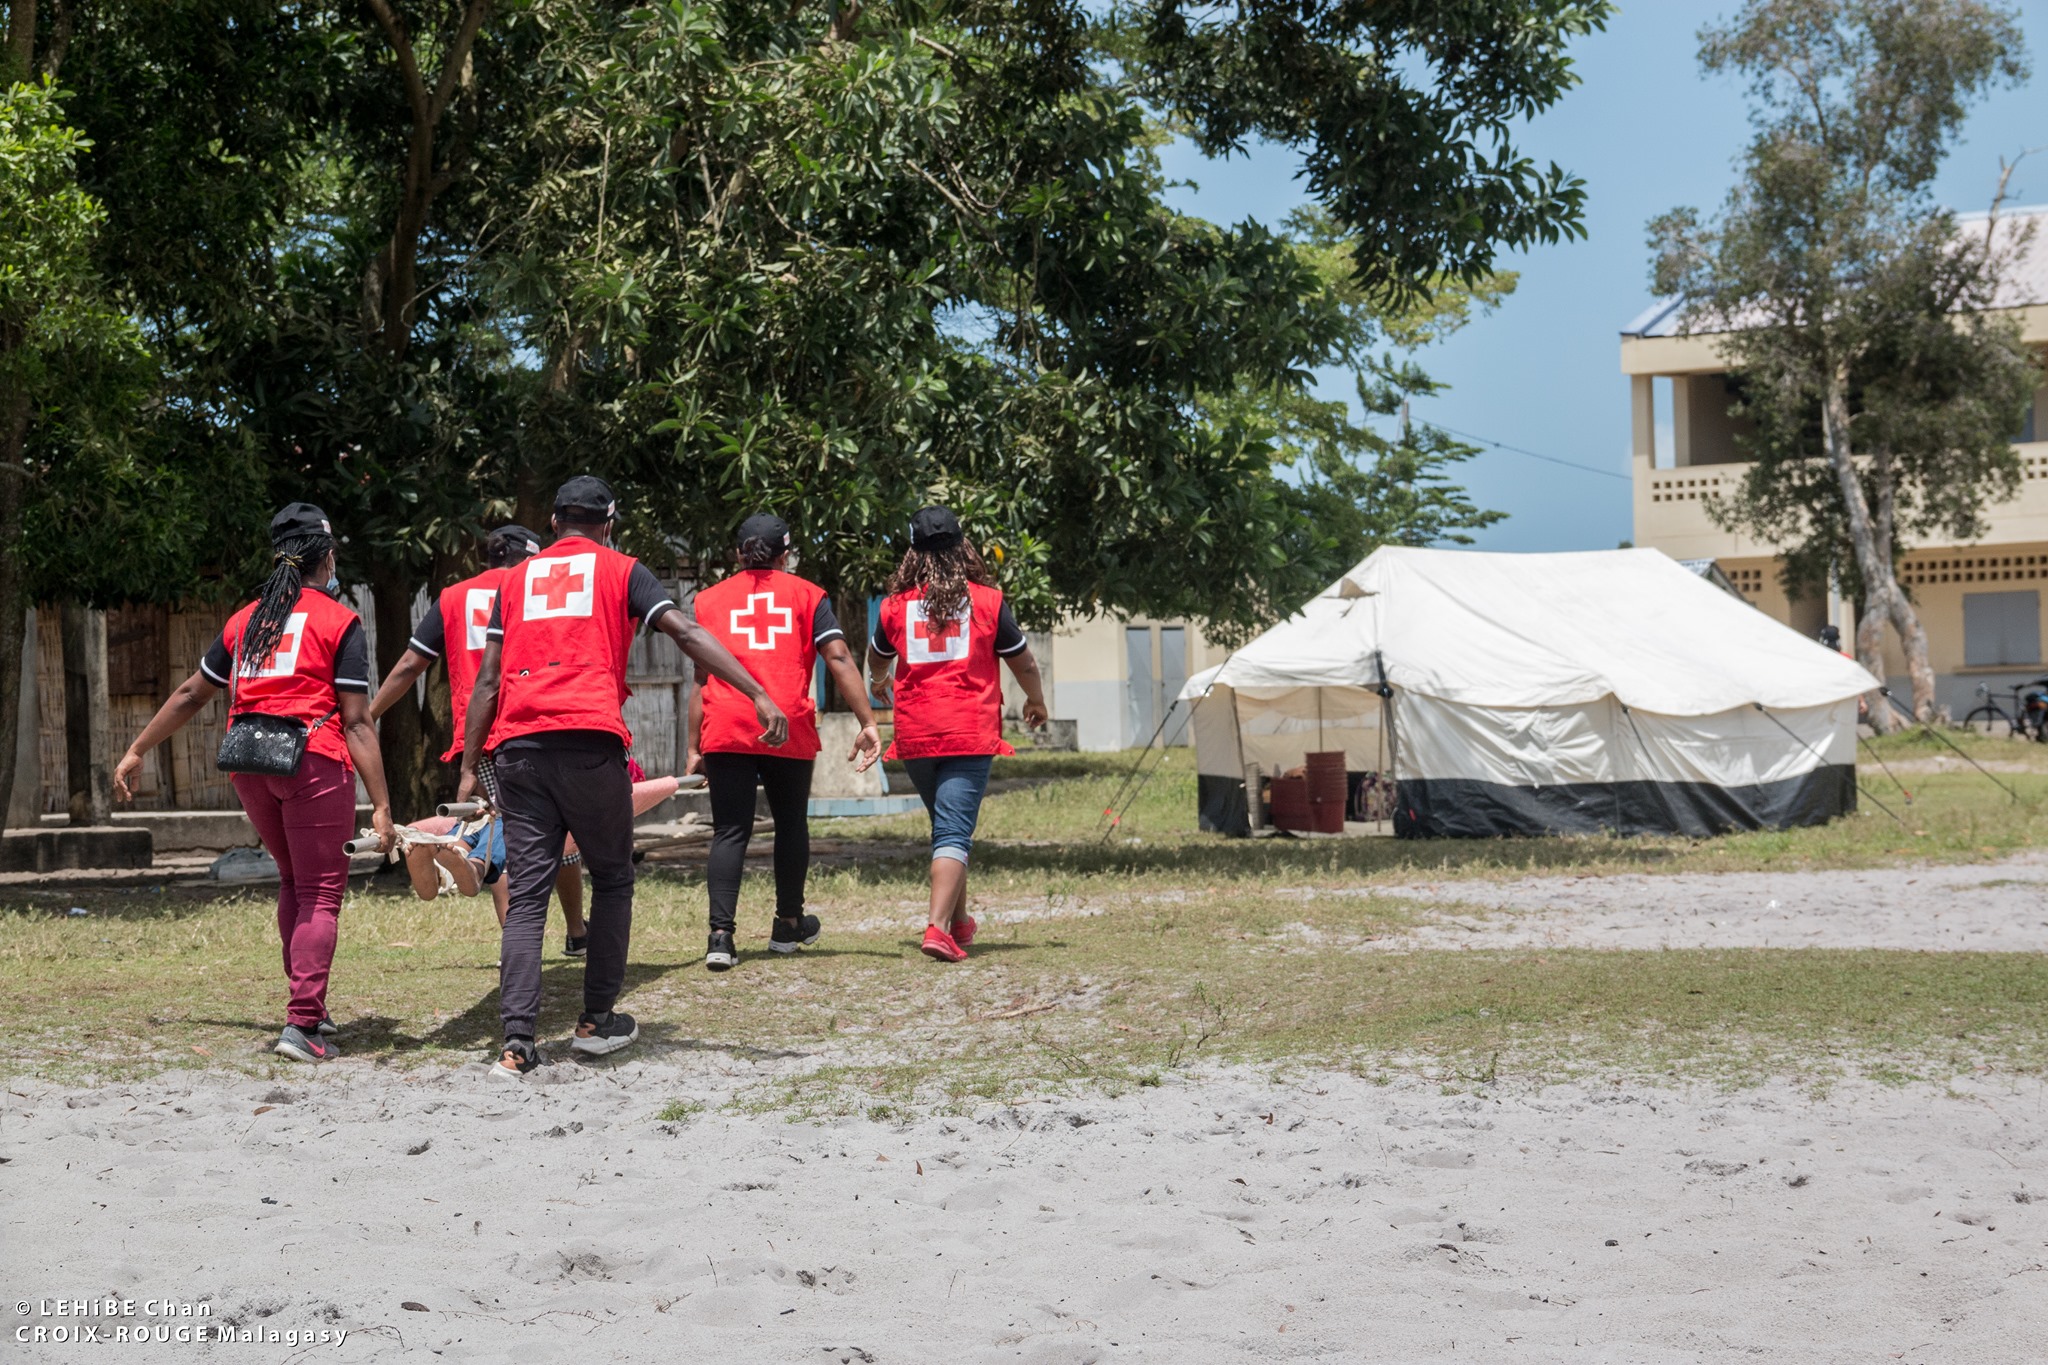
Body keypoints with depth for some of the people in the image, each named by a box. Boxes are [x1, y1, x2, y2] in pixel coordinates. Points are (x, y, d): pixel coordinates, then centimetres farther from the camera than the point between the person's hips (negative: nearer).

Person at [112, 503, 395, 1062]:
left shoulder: (244, 621, 17)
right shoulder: (339, 621, 1)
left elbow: (190, 694, 23)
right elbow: (356, 721, -6)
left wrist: (136, 752, 34)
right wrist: (381, 805, -7)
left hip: (249, 766, 5)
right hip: (314, 763, -5)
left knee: (293, 882, 22)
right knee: (321, 892, -1)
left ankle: (308, 1007, 22)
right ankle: (302, 1023, -11)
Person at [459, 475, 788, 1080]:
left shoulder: (518, 578, 21)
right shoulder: (621, 570, 12)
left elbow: (488, 681, 15)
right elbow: (686, 631, -2)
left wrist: (469, 768, 17)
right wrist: (759, 695, -7)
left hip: (518, 746, 3)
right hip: (590, 740, -3)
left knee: (526, 893, 1)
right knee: (612, 878, 15)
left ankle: (517, 1041, -10)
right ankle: (597, 1021, 18)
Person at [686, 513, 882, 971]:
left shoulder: (709, 600, 13)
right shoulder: (807, 594, 10)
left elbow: (701, 679, 10)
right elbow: (839, 658, -1)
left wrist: (693, 748, 11)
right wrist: (867, 722, -4)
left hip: (725, 732, 0)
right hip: (790, 731, 0)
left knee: (730, 831, 1)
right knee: (791, 824, 18)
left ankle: (721, 934, -14)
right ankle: (788, 925, 31)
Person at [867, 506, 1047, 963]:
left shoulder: (895, 605, 4)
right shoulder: (987, 600, -2)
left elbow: (877, 659, 24)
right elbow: (1023, 663, 10)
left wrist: (879, 683, 48)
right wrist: (1036, 701, 30)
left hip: (914, 735, 3)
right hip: (970, 732, -3)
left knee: (946, 823, 21)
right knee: (954, 831, -6)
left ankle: (959, 920, 32)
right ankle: (938, 927, -20)